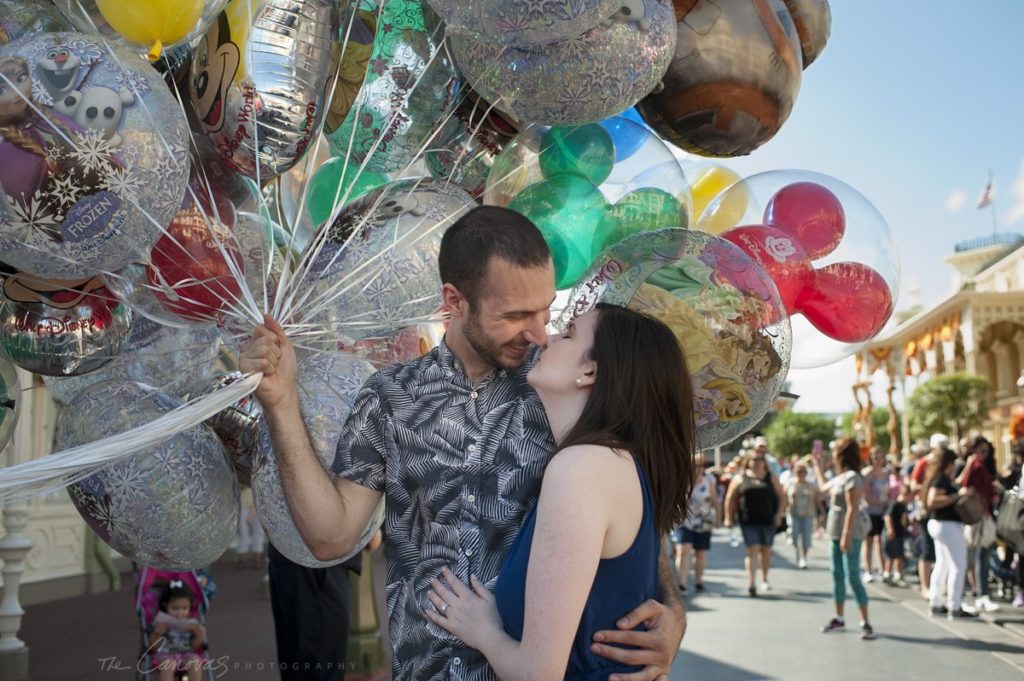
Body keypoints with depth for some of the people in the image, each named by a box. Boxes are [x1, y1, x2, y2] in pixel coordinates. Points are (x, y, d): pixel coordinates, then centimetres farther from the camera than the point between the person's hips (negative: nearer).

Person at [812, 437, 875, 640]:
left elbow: (852, 509, -22)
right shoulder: (840, 477, 12)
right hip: (836, 533, 10)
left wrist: (846, 536, -25)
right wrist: (817, 465, 39)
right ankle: (838, 618, 24)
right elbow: (824, 487, 34)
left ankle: (866, 622, -6)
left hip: (849, 534, -10)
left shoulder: (852, 477, -16)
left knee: (853, 577, -9)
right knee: (837, 575, 14)